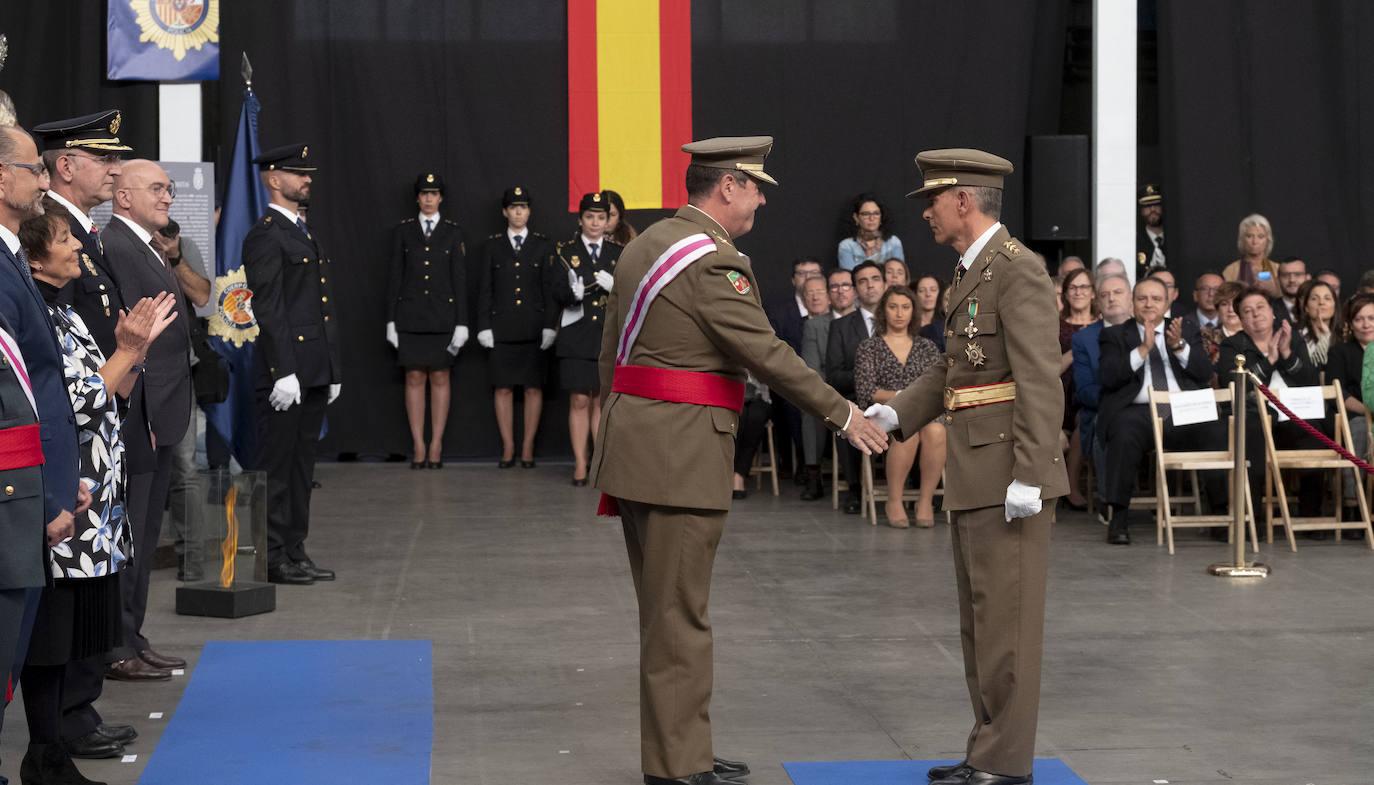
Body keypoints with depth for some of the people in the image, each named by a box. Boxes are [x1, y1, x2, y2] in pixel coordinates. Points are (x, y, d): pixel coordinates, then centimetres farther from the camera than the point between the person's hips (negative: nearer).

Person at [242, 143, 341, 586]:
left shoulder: (306, 234, 19)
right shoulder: (265, 236, -10)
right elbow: (268, 309, -16)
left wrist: (333, 369, 19)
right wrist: (283, 372, -20)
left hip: (315, 372, 9)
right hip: (287, 371, -9)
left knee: (302, 464, 12)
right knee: (276, 465, -3)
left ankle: (294, 551, 18)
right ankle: (271, 557, 1)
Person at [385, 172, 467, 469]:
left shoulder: (453, 233, 5)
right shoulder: (402, 231, 7)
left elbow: (460, 279, 2)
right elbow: (394, 277, 6)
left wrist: (461, 323, -4)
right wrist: (391, 320, 1)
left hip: (443, 316, -1)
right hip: (410, 317, 1)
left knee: (440, 379, 1)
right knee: (414, 379, 0)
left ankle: (436, 445, 5)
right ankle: (418, 446, 4)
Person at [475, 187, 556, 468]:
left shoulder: (543, 245, 7)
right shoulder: (492, 246, 9)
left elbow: (550, 288, 4)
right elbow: (485, 289, 7)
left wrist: (550, 326, -3)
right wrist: (484, 326, -1)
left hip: (534, 327, 0)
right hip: (502, 326, 0)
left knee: (533, 387, 0)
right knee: (503, 387, 0)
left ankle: (528, 447, 7)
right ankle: (508, 448, 7)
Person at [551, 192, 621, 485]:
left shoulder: (618, 254, 11)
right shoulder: (565, 251, 6)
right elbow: (557, 294, -2)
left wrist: (614, 287, -13)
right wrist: (573, 293, -24)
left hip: (609, 336, 2)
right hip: (577, 337, -2)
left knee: (603, 401, 4)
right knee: (579, 400, -2)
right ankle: (580, 465, 4)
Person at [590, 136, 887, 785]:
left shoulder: (645, 245, 15)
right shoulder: (712, 261, -15)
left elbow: (610, 352, 19)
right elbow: (767, 356, -15)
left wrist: (617, 443, 24)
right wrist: (841, 415, -5)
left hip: (635, 442, 10)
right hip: (680, 456, -10)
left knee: (667, 611, 15)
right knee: (679, 615, -3)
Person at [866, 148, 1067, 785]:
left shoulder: (1018, 270, -13)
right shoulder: (969, 273, 18)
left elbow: (1040, 380, -19)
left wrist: (1028, 475, -23)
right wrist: (894, 413, 9)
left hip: (1009, 474, -10)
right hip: (974, 475, 10)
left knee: (1005, 619, -5)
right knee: (980, 619, 15)